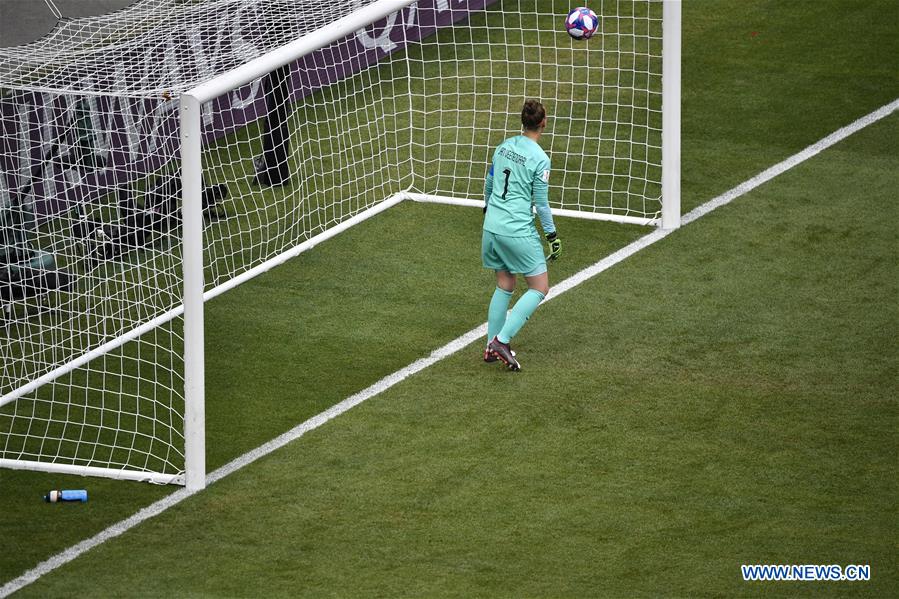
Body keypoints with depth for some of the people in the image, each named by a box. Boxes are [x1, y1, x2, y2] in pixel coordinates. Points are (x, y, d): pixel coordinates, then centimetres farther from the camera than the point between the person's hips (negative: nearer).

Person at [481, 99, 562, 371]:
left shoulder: (504, 146, 6)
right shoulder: (540, 159, -13)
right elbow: (541, 204, -10)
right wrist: (552, 235, 0)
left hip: (491, 227, 7)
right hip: (518, 232, -7)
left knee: (504, 286, 19)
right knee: (539, 288, 3)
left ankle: (491, 348, 19)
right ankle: (501, 340, -8)